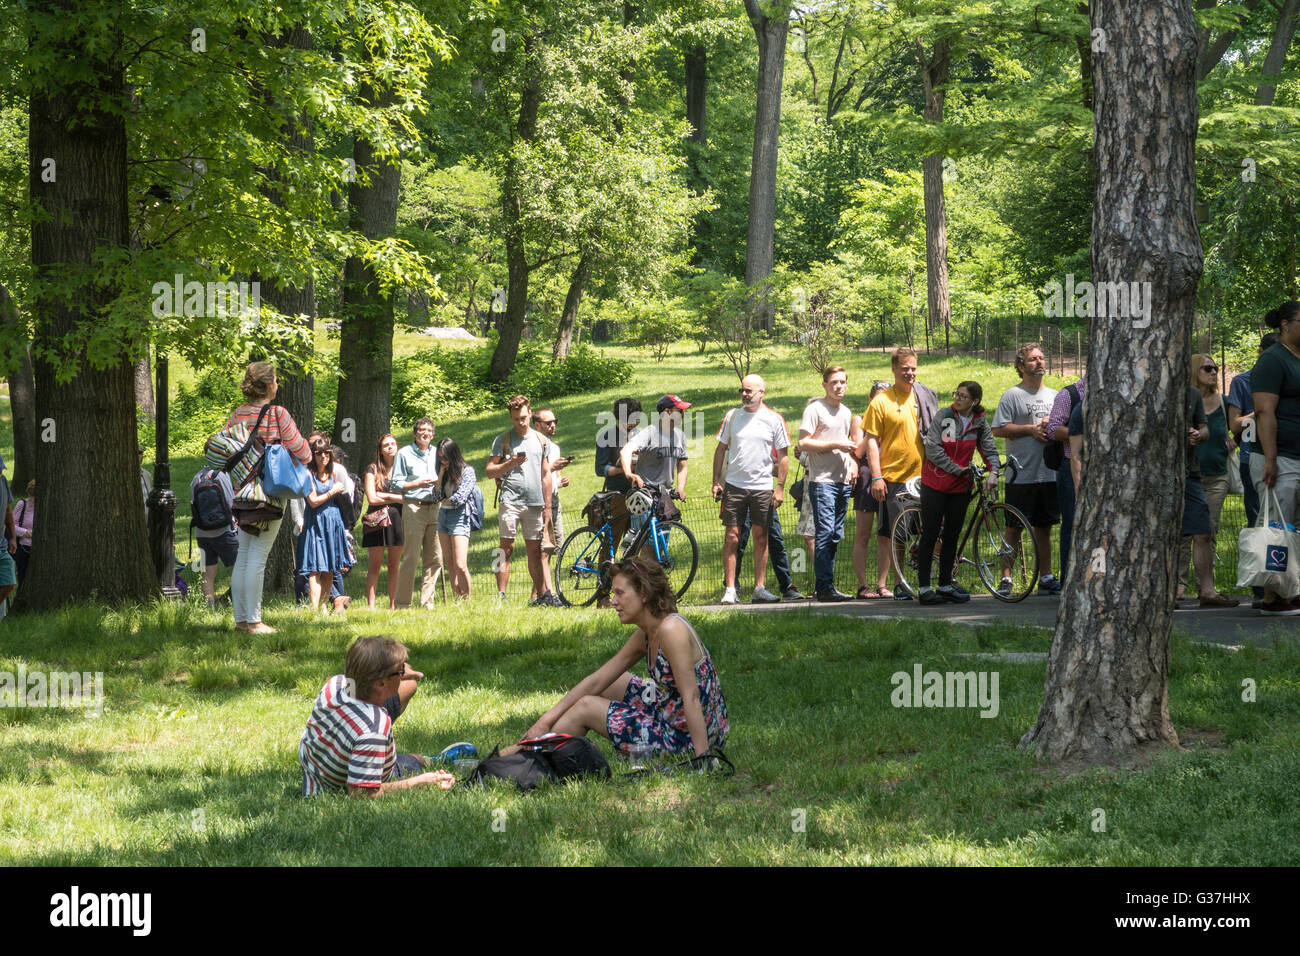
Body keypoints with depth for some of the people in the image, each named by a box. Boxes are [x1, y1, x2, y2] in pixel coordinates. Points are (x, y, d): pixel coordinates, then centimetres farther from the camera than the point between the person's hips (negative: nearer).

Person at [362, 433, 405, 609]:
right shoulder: (372, 469, 3)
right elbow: (372, 498, -6)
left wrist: (384, 496, -3)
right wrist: (397, 498, -4)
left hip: (397, 519, 3)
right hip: (377, 520, -3)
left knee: (394, 565, 4)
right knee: (374, 566, -4)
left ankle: (393, 605, 7)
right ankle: (370, 606, -5)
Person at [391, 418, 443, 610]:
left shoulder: (437, 453, 18)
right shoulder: (404, 454, 4)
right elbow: (396, 484, -1)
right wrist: (417, 484, -13)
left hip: (434, 507, 5)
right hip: (414, 507, -5)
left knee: (435, 558, 2)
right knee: (411, 556, -8)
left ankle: (427, 602, 9)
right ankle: (403, 603, -4)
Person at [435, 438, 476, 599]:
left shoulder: (467, 471, -4)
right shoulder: (445, 472, 16)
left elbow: (460, 498, -12)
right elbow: (437, 495, 5)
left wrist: (445, 501, 5)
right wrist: (441, 473, 0)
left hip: (459, 516, -7)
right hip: (443, 515, 7)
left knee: (460, 566, -13)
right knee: (451, 565, 3)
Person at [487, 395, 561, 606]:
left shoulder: (541, 440, 15)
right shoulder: (503, 440, 6)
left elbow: (546, 474, 17)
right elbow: (490, 471, 4)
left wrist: (547, 506, 12)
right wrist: (510, 464, -14)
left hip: (535, 502, 3)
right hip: (511, 501, -3)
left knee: (535, 551, 5)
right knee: (507, 548, -7)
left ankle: (542, 595, 8)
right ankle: (501, 595, -8)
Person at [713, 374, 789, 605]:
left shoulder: (774, 419, 1)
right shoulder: (732, 416, 7)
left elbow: (783, 455, 3)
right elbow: (721, 449, 12)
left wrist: (780, 487, -3)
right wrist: (716, 481, 4)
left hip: (763, 487, -1)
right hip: (733, 485, 1)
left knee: (761, 536, 3)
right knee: (732, 536, -2)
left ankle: (760, 588, 9)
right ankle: (730, 589, -1)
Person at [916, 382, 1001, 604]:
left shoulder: (980, 423, 3)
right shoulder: (943, 416, -7)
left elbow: (989, 450, 5)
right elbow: (932, 449, -12)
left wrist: (993, 471, -16)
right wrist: (958, 469, -15)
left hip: (960, 486, 3)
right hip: (935, 483, -3)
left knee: (952, 536, 8)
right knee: (930, 535, -3)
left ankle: (945, 584, 17)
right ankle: (924, 588, -1)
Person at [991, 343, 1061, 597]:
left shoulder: (1053, 395, 16)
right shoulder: (1012, 395, -2)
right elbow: (999, 429, -9)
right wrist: (1031, 429, -14)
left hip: (1049, 473, 5)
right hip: (1021, 474, -5)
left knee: (1044, 528, 10)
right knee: (1014, 529, -3)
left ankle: (1046, 578, 15)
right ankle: (1006, 577, 0)